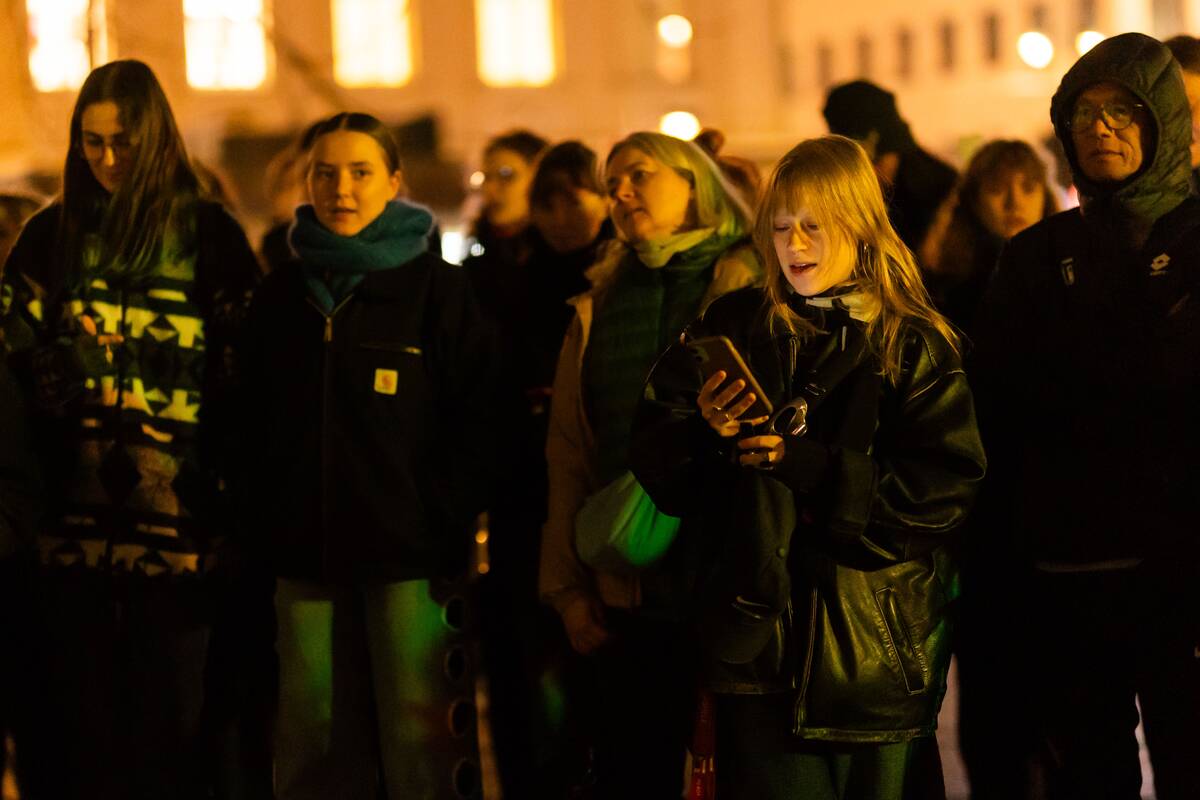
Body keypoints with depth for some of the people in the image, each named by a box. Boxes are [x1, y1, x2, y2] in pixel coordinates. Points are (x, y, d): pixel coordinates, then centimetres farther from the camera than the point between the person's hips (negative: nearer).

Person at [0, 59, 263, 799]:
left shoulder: (209, 236, 3)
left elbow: (249, 373, 2)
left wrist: (239, 483, -5)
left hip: (182, 530, -2)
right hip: (77, 523, 2)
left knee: (177, 729, 0)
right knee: (80, 722, 5)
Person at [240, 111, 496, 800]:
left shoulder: (439, 289, 0)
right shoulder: (280, 296, 13)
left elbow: (475, 422, -3)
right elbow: (260, 425, 16)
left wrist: (449, 524, -11)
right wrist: (264, 527, 7)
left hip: (410, 556, -4)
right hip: (306, 553, 4)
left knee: (420, 744, -3)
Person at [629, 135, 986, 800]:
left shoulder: (912, 345, 0)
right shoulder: (733, 328, 9)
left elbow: (944, 489, -10)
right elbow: (653, 461, 9)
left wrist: (814, 469, -18)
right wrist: (705, 434, -13)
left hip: (875, 650, -2)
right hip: (759, 638, 2)